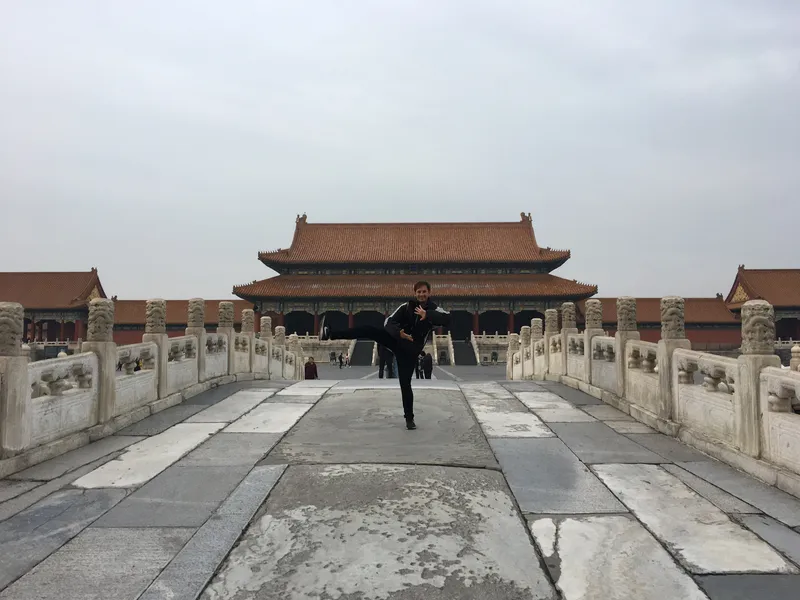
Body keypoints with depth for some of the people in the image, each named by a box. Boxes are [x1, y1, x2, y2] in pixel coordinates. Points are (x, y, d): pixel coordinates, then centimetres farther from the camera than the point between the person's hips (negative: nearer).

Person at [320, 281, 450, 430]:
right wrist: (399, 332, -31)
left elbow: (447, 319, -31)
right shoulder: (407, 306, -4)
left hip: (411, 350, -2)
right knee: (368, 330, -18)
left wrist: (427, 314, -42)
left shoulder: (434, 309, -9)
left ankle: (409, 418, 11)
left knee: (405, 383, -4)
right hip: (397, 340, 2)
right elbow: (388, 322, -11)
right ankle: (329, 334, -21)